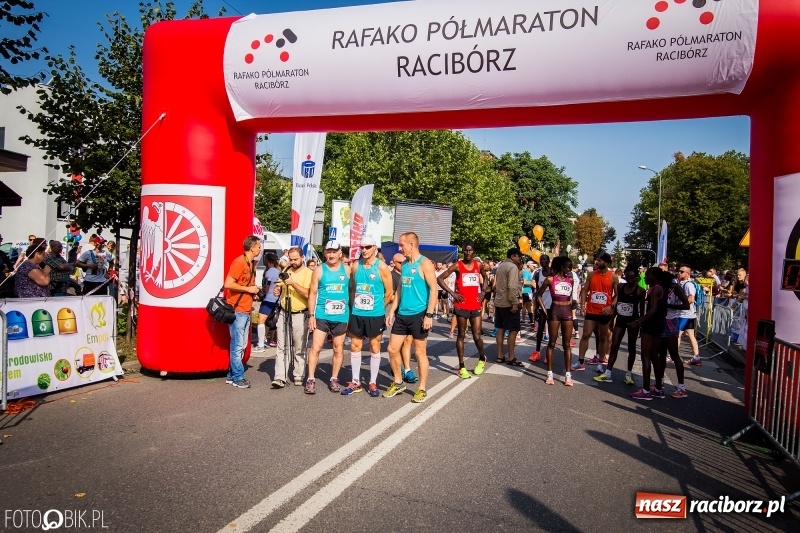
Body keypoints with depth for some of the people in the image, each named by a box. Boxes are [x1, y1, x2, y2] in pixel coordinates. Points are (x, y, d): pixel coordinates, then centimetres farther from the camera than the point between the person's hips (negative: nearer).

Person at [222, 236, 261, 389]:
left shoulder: (251, 263, 15)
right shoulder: (239, 262, -13)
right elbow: (228, 284, -21)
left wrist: (254, 290, 7)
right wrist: (248, 289, -14)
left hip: (246, 311, 9)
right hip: (237, 311, -9)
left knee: (241, 345, 13)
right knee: (237, 345, -2)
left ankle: (232, 375, 21)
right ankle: (238, 377, 7)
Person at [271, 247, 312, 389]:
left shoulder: (308, 273, -7)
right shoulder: (286, 271, 11)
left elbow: (308, 294, -18)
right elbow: (279, 286, 20)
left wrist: (293, 283, -24)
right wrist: (277, 290, -3)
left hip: (300, 315, -5)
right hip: (284, 313, 5)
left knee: (299, 348, 4)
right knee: (282, 346, -1)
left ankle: (298, 376, 14)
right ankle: (280, 377, -3)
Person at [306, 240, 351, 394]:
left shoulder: (347, 269, 4)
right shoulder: (319, 271, 0)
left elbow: (352, 290, 8)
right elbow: (313, 293, 0)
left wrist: (352, 313, 4)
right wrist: (311, 315, -6)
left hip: (341, 316, 2)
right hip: (322, 315, -2)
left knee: (338, 349, 9)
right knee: (315, 347, -5)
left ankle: (334, 379, 20)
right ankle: (311, 379, 3)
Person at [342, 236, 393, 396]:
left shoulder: (382, 267, -8)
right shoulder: (355, 266, 4)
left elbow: (389, 292, -3)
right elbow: (352, 289, 13)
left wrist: (380, 308, 4)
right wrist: (354, 305, 10)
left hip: (375, 315, -4)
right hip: (357, 314, 4)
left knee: (374, 347, 6)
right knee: (355, 346, 7)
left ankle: (373, 383, 15)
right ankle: (355, 382, 18)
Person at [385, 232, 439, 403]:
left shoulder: (424, 263, -10)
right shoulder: (404, 265, 12)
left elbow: (434, 290, -14)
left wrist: (429, 315, -19)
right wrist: (392, 311, 12)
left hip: (418, 315, -7)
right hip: (401, 314, 7)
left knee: (420, 352, 3)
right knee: (392, 349, 8)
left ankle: (422, 389, 14)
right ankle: (398, 382, 26)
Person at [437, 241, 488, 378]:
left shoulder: (479, 265, 5)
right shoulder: (457, 266, -6)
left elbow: (485, 278, 25)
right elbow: (440, 278, -7)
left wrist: (483, 292, 9)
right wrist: (452, 293, -11)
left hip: (475, 306, 3)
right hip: (461, 306, -2)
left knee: (477, 336, 1)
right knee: (461, 335, 6)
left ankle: (482, 359, 29)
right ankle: (461, 367, 13)